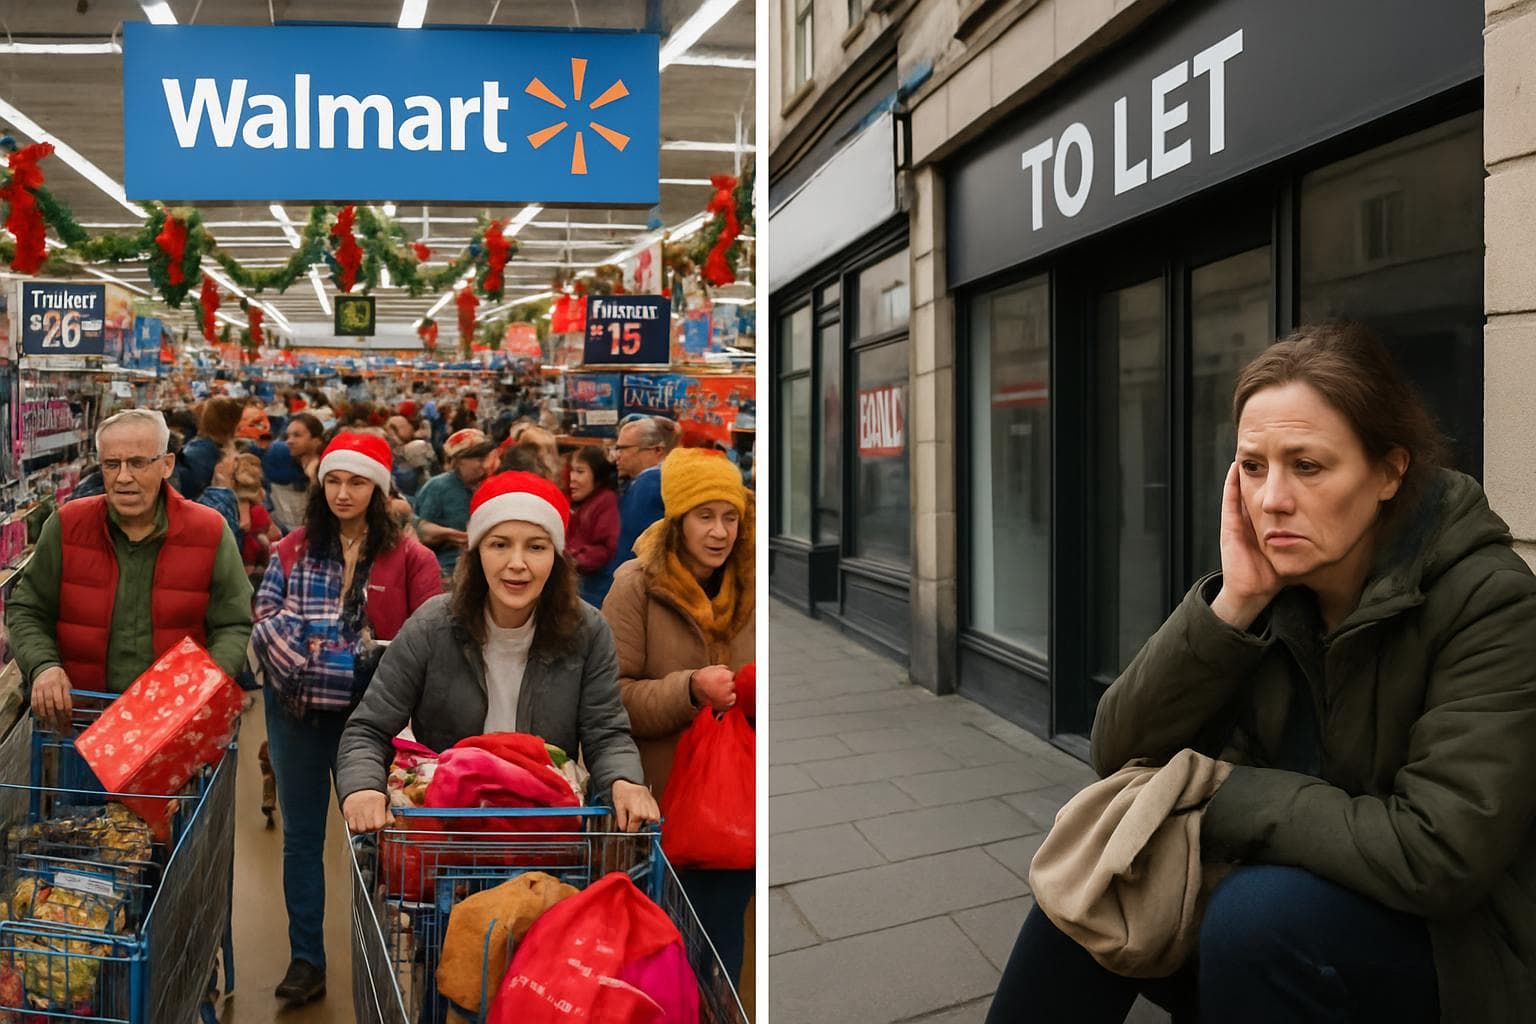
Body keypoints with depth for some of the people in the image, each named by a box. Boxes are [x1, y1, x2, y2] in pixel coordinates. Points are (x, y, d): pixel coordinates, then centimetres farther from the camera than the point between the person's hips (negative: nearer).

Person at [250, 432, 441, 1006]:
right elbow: (265, 621, -2)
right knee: (301, 838, 14)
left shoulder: (408, 557, -7)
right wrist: (305, 652, -20)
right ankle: (306, 959, 29)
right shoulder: (292, 550, 3)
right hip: (298, 711, 3)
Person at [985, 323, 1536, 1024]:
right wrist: (1233, 602, -23)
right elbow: (1120, 754, -12)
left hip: (1447, 944, -4)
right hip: (1290, 892, 5)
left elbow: (1437, 854, -28)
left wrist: (1214, 799, -21)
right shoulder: (1270, 584, -6)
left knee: (1260, 913, -32)